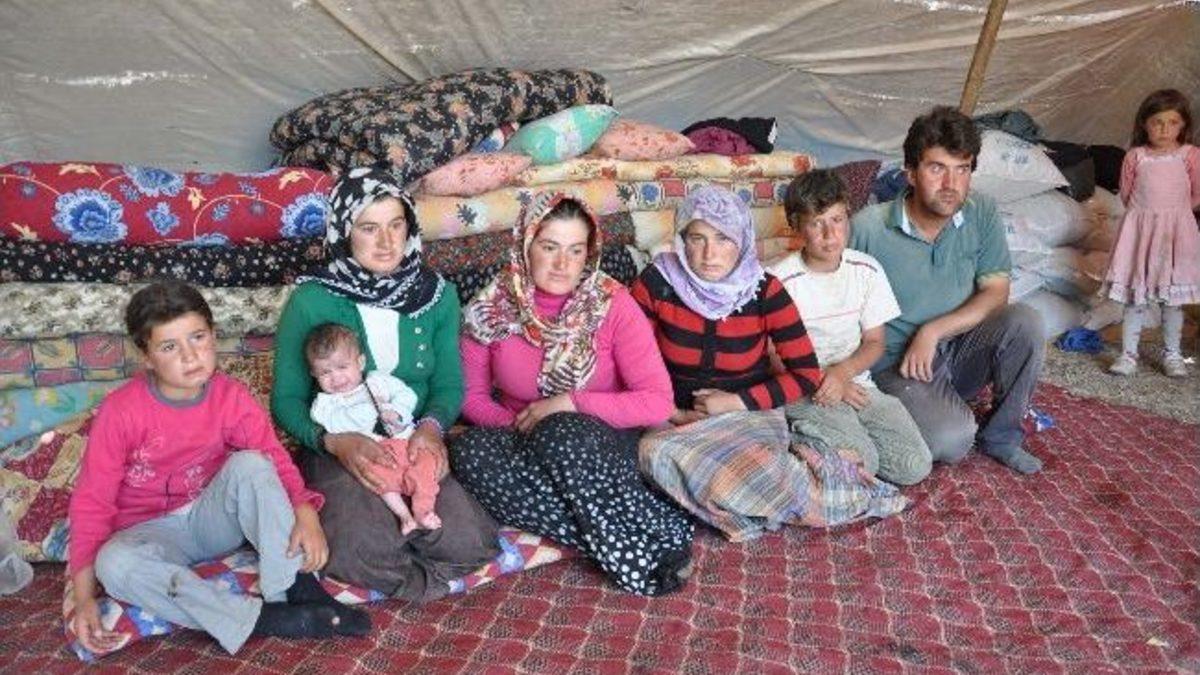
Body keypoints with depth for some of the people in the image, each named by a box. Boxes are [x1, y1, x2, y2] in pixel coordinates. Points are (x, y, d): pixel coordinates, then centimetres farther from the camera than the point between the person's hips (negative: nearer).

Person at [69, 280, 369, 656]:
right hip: (153, 531, -1)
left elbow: (274, 460, -13)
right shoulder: (121, 410, -17)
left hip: (214, 517, 2)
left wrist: (306, 515, -35)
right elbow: (92, 501, -14)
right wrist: (84, 598, -20)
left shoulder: (231, 397, -11)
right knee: (114, 563, -36)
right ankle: (263, 619, -36)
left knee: (249, 462, -28)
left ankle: (298, 592, -31)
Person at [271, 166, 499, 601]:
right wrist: (334, 441, -20)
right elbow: (286, 399, -1)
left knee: (469, 543, -20)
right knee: (363, 550, -32)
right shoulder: (311, 301, -5)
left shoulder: (437, 294, 4)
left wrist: (431, 425, -15)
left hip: (416, 449, 3)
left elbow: (450, 384, 8)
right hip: (339, 454, -3)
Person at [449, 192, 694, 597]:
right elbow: (472, 395, 5)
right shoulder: (490, 309, -5)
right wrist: (519, 426, -15)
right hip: (524, 444, 4)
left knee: (560, 434, -37)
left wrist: (570, 404, -20)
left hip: (602, 445, -3)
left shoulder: (612, 304, -12)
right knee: (470, 451, -30)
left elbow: (658, 403, -15)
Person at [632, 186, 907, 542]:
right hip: (677, 418, 2)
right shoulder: (656, 283, -8)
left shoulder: (764, 291, -8)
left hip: (751, 414, -2)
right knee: (658, 454, -34)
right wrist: (672, 414, -12)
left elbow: (807, 375, -4)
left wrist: (738, 401, -13)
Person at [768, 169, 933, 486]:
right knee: (862, 463, -27)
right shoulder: (780, 281, -12)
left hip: (856, 383, 5)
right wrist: (820, 381, -15)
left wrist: (843, 371, -13)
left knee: (915, 466, -11)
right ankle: (803, 436, -1)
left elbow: (874, 342, 6)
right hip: (804, 390, -5)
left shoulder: (867, 269, 2)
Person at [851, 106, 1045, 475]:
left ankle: (1001, 435, -2)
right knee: (950, 441, -29)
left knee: (1024, 321, -24)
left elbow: (996, 293, -6)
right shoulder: (867, 228, -16)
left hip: (960, 349, 5)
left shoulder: (981, 213, -5)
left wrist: (933, 331, -18)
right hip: (899, 362, -4)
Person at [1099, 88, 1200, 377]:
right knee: (1135, 296, 3)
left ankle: (1172, 354, 18)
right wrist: (1146, 213, 6)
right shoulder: (1135, 156, 0)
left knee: (1173, 298, 6)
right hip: (1140, 226, 0)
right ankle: (1128, 354, 9)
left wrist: (1173, 212, 9)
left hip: (1175, 231, 0)